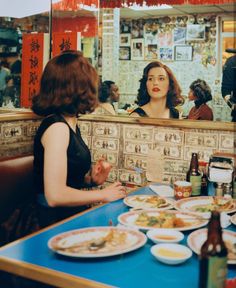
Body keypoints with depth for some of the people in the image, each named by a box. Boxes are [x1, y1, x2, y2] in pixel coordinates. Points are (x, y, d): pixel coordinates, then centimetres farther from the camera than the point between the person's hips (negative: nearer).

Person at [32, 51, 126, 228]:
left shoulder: (70, 123, 11)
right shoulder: (57, 127, -18)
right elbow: (55, 196, -24)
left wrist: (91, 179, 4)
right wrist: (103, 195, -13)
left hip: (74, 216, 9)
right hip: (58, 222, -9)